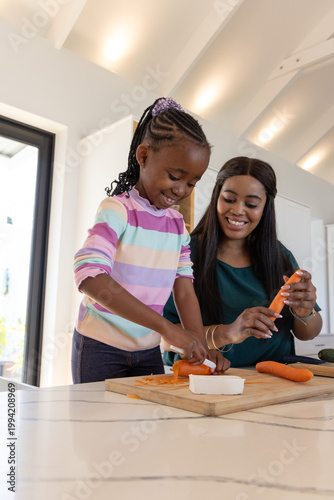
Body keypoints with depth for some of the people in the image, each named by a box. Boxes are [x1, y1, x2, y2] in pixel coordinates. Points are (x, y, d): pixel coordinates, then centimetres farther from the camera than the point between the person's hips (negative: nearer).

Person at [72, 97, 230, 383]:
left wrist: (201, 348, -13)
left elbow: (184, 290, 1)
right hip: (101, 348, -5)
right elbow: (91, 277, -31)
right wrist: (167, 327, -35)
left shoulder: (178, 224, 3)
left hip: (149, 350, 6)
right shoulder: (117, 210, -16)